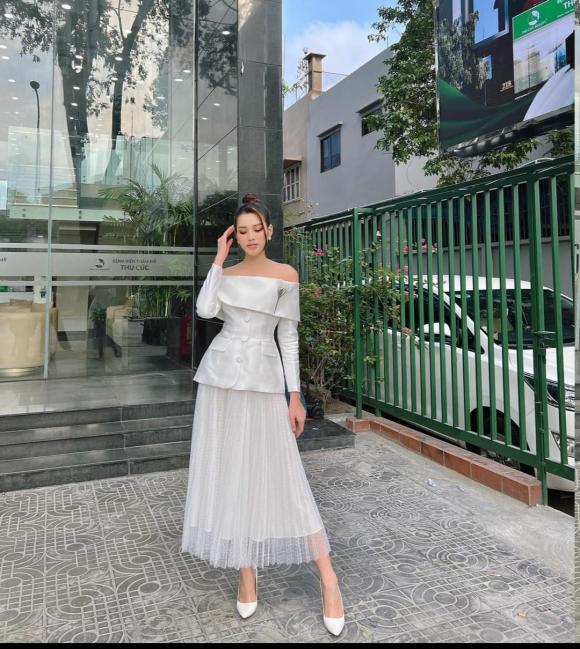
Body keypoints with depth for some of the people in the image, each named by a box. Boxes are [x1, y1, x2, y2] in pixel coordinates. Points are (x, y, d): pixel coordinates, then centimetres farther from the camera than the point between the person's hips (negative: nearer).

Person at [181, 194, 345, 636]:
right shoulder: (226, 274, 11)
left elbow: (289, 337, 0)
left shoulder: (285, 275, 2)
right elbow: (205, 310, -8)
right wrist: (219, 260, -3)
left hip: (262, 378, -4)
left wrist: (295, 396, -3)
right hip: (220, 373, 4)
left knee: (279, 474, -5)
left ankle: (328, 578, 7)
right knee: (229, 472, 6)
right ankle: (247, 569, 22)